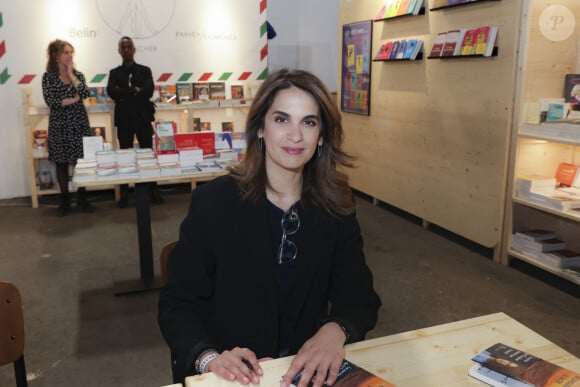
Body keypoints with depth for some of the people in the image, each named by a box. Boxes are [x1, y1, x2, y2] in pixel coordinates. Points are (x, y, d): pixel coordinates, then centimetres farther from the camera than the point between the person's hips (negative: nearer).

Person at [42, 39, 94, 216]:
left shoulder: (78, 74, 7)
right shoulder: (48, 76, -1)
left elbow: (85, 93, -10)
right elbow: (50, 101, -11)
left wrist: (71, 74, -8)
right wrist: (73, 99, -8)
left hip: (79, 122, 2)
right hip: (59, 124, -1)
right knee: (61, 162, 5)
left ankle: (82, 199, 15)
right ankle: (65, 200, 18)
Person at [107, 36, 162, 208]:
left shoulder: (145, 70, 8)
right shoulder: (114, 73, 9)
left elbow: (148, 91, -10)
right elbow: (111, 91, -10)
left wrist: (124, 95, -9)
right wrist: (135, 91, -14)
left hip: (143, 118, 0)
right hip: (124, 119, 1)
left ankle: (153, 190, 9)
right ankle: (124, 193, 10)